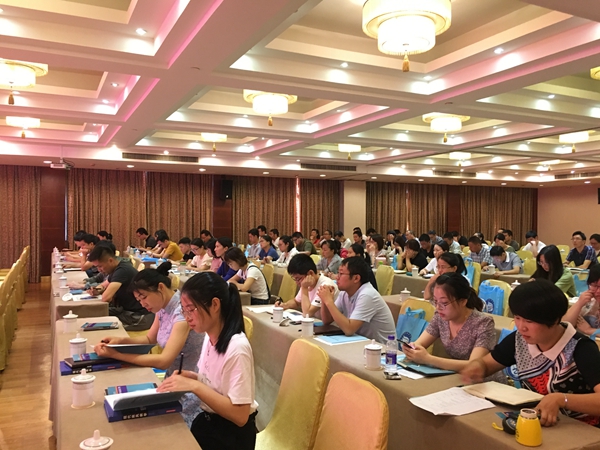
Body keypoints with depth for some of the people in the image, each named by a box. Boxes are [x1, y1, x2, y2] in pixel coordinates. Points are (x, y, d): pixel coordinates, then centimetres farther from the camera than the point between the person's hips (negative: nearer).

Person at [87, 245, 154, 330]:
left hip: (141, 316, -10)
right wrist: (97, 290, 3)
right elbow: (105, 285, 24)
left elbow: (106, 297, -29)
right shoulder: (116, 267, 9)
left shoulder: (122, 270, -22)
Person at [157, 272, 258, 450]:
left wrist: (194, 386, -29)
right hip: (206, 421, 7)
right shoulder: (209, 337, -2)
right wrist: (191, 377, -6)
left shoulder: (237, 348, -27)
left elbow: (240, 415, -27)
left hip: (232, 434, -7)